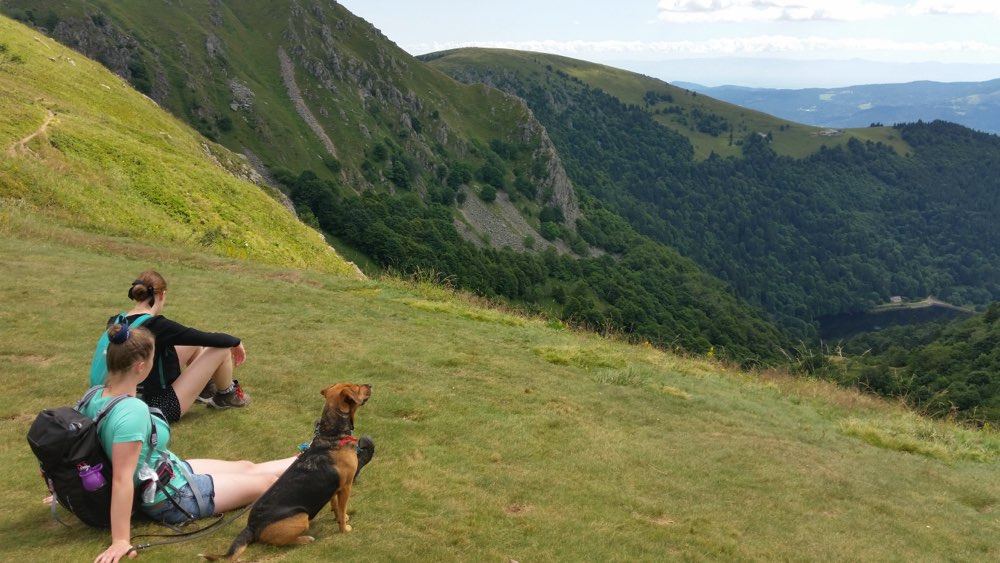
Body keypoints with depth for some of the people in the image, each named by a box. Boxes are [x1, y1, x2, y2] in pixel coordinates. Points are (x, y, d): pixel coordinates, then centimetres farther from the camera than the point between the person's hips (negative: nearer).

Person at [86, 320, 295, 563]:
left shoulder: (96, 397, -8)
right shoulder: (132, 411, -35)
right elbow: (122, 479, -35)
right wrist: (120, 540, -32)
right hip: (171, 497, -9)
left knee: (247, 467, 22)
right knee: (267, 481, 9)